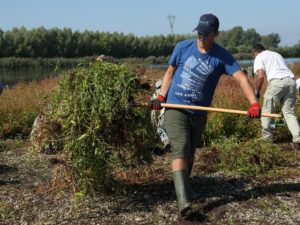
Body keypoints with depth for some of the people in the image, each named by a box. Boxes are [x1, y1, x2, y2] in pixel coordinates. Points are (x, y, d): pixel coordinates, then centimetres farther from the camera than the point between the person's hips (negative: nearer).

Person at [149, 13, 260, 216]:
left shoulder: (222, 57, -6)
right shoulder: (183, 47, -3)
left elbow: (242, 78, -16)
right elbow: (170, 72, 9)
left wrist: (254, 103, -30)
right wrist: (161, 97, -3)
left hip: (199, 113, 2)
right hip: (176, 108, -2)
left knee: (190, 152, 16)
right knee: (180, 151, -14)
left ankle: (185, 188, 38)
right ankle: (183, 200, -20)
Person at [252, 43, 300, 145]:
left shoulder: (259, 57, 12)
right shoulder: (276, 54, 33)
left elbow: (260, 75, -3)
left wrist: (257, 91, 8)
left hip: (277, 81, -6)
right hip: (291, 80, 6)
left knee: (267, 110, 9)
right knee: (289, 112, 9)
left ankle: (267, 137, 13)